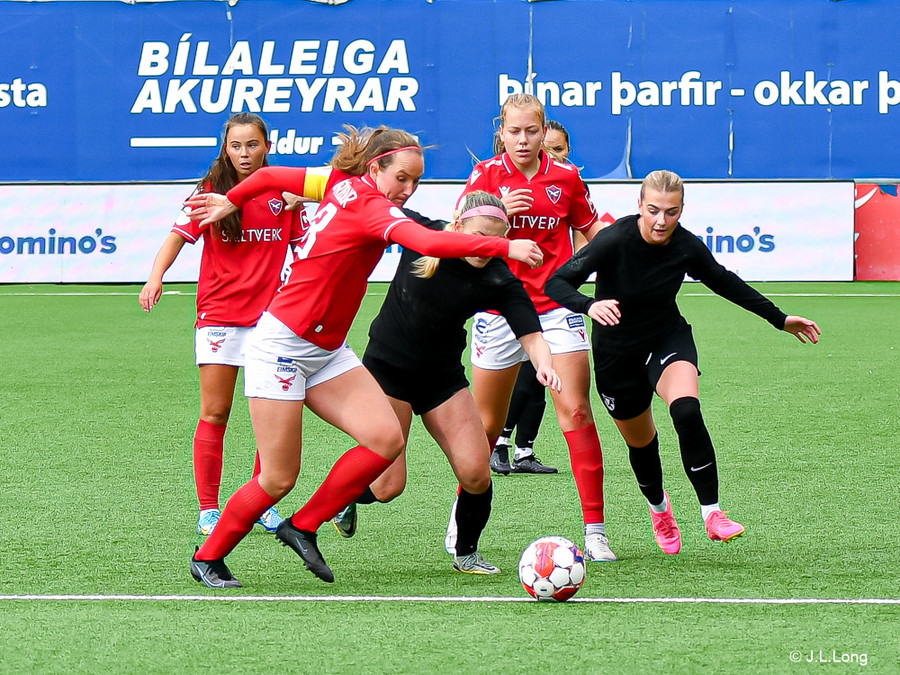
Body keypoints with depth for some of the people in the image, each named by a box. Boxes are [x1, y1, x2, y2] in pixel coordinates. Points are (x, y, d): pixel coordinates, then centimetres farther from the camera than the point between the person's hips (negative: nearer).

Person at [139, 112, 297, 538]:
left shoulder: (283, 191, 5)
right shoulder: (212, 190, 0)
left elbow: (303, 246, 16)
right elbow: (179, 235, -6)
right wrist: (156, 276, -21)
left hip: (270, 315, 2)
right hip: (219, 315, -2)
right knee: (214, 414, -3)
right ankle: (208, 509, 3)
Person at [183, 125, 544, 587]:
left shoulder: (342, 185, 4)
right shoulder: (372, 207, -21)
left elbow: (271, 175, 15)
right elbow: (430, 243, -37)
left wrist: (231, 201, 32)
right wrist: (505, 248, -38)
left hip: (327, 351, 9)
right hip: (282, 345, -9)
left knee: (386, 439, -9)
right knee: (278, 480, -4)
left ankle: (303, 527, 6)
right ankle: (208, 557, 18)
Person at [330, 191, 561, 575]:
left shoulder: (500, 281, -15)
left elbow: (531, 335, -22)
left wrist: (543, 364, -43)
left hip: (443, 377, 2)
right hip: (386, 367, -2)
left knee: (476, 474, -11)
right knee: (387, 487, -7)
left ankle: (466, 553, 16)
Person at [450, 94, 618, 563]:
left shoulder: (566, 178, 3)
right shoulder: (487, 175, -2)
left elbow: (590, 228, 18)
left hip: (556, 307, 1)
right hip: (499, 309, -1)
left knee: (575, 410, -11)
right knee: (487, 424, 8)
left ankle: (595, 530, -11)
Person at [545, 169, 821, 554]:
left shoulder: (688, 248, -15)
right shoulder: (614, 241, -26)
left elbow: (724, 282, 5)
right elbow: (557, 283, -30)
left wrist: (779, 319, 12)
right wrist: (590, 305, -52)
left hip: (668, 339, 1)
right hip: (616, 355, -1)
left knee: (687, 411, -29)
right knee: (640, 441, 14)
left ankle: (712, 514, -23)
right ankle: (659, 508, 47)